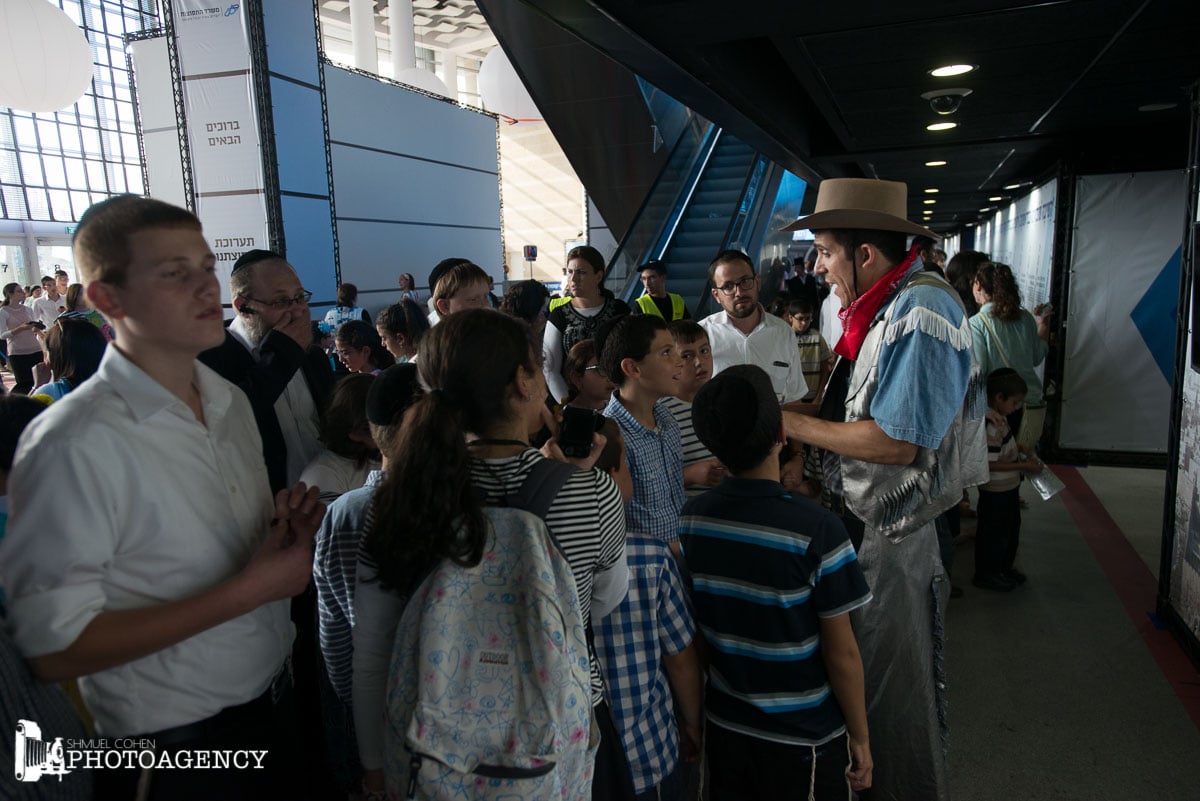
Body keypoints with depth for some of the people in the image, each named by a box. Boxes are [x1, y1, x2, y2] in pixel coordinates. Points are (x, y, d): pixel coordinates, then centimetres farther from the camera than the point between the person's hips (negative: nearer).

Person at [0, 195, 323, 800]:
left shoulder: (230, 402, 0)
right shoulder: (73, 444, -23)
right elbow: (52, 649, -23)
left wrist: (285, 531, -10)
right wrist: (250, 589, -25)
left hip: (275, 698, 7)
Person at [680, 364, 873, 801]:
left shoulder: (690, 519, -12)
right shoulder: (816, 530, -26)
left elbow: (692, 628, 0)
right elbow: (842, 654, -17)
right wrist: (861, 737, -1)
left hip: (724, 728, 4)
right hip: (806, 740, -3)